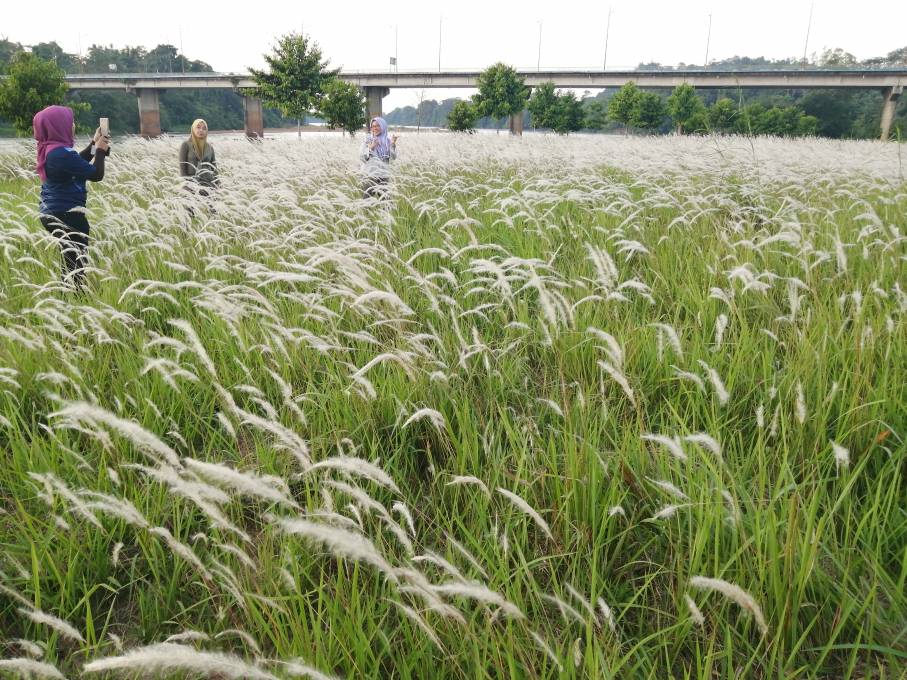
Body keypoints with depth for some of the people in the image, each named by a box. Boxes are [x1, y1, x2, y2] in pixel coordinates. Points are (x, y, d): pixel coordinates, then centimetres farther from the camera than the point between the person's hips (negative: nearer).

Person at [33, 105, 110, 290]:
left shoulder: (48, 148, 7)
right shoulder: (62, 153, -22)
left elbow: (78, 162, 22)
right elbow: (96, 174, -18)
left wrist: (93, 143, 15)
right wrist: (100, 150, -3)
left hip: (51, 212, 10)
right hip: (66, 214, -10)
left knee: (70, 259, 17)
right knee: (78, 261, -3)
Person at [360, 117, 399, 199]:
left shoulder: (388, 141, 9)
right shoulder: (368, 140, 6)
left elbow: (393, 157, -2)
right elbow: (361, 157, 0)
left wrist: (393, 144, -15)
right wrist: (370, 147, -11)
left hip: (384, 175, 1)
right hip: (370, 174, -1)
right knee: (368, 198, -11)